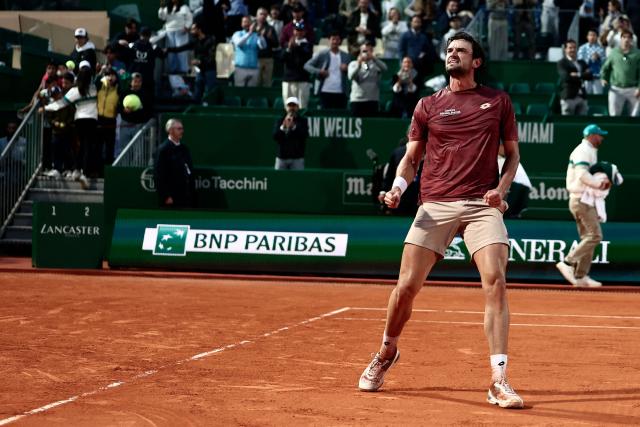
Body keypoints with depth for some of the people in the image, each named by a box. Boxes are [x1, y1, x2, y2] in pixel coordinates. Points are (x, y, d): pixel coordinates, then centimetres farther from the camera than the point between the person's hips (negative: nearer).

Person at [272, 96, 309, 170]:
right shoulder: (279, 121, 11)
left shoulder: (302, 121, 5)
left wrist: (293, 126, -23)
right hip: (281, 158, 2)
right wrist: (283, 126, -18)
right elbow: (275, 136, -2)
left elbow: (304, 135, -11)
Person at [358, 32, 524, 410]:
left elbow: (512, 154, 14)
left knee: (495, 282, -18)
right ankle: (387, 353, 27)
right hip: (436, 205, 1)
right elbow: (411, 158, 15)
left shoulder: (498, 102, 10)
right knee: (406, 287, -3)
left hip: (483, 205, -1)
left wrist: (501, 188, -4)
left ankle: (499, 382, -16)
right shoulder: (429, 106, 12)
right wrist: (398, 187, -5)